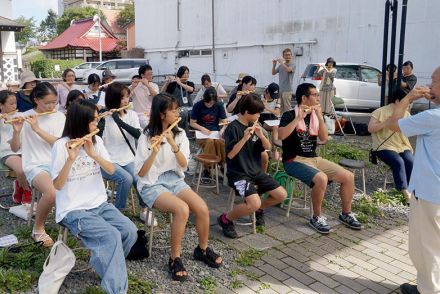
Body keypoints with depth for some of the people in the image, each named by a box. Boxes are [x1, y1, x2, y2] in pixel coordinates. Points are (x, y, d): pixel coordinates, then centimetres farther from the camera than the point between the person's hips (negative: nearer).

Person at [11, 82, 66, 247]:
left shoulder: (59, 116, 5)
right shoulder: (25, 117, 0)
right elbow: (15, 148, 1)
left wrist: (37, 129, -17)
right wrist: (17, 131, -18)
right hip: (36, 166, -2)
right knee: (52, 193, -33)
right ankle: (38, 229, -4)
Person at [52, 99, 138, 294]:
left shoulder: (96, 141, 5)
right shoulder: (61, 146, -11)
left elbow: (111, 170, -4)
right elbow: (57, 185, -15)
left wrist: (93, 154, -19)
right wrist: (71, 159, -29)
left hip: (99, 204, 6)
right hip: (73, 210, -5)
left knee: (130, 231, -14)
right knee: (111, 236, -26)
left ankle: (106, 264, 13)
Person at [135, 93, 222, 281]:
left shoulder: (179, 134, 3)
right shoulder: (147, 137, -9)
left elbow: (184, 165, -6)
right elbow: (140, 173, -14)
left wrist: (173, 145, -22)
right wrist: (154, 152, -29)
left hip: (175, 180, 4)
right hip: (152, 184, -4)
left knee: (202, 208, -20)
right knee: (182, 209, -32)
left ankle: (202, 249, 8)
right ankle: (175, 259, -13)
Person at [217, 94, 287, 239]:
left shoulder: (254, 125, 8)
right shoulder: (233, 128, -14)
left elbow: (268, 147, 7)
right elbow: (230, 154, -21)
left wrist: (261, 135, -13)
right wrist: (244, 138, -30)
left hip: (256, 171, 8)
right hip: (238, 174, -7)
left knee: (282, 195, 0)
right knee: (254, 204, -27)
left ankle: (259, 209, 26)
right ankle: (225, 219, -2)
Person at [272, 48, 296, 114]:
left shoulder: (293, 65, -4)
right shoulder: (281, 65, 13)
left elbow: (288, 70, -25)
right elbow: (273, 73, 12)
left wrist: (281, 62, -16)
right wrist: (274, 65, -3)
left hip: (287, 90, -6)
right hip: (280, 89, 6)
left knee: (287, 108, -8)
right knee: (281, 108, 10)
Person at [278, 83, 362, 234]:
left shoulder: (315, 116, 10)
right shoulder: (289, 115, -8)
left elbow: (324, 138, -3)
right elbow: (281, 135, -25)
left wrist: (320, 117, -14)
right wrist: (299, 117, -25)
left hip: (314, 158, 7)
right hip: (294, 161, -7)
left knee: (348, 177, -4)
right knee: (321, 178, -34)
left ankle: (346, 214, 16)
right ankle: (317, 218, -13)